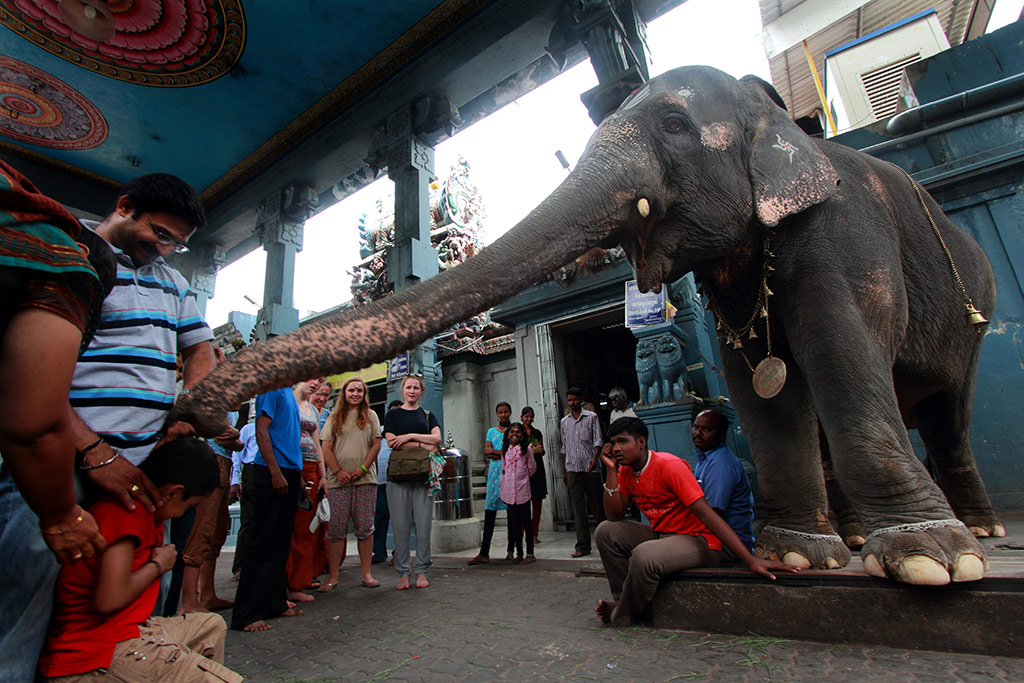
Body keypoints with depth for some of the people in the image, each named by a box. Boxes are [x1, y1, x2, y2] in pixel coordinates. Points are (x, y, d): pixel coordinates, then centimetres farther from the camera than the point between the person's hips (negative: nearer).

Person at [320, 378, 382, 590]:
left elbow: (376, 444, 6)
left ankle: (367, 574, 9)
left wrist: (362, 468, -6)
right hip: (338, 479, 0)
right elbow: (326, 448, 6)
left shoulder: (370, 416, 11)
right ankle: (333, 576, 10)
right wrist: (338, 471, -7)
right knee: (336, 527, 0)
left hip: (365, 479, 0)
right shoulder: (334, 418, 11)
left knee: (365, 526, 1)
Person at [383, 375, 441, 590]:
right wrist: (422, 444, -7)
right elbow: (391, 442, -4)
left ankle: (421, 571, 11)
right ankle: (403, 572, 10)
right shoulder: (392, 414, 11)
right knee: (400, 525, -1)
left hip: (423, 474, 1)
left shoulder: (428, 415, 16)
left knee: (423, 524, 0)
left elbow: (437, 438, 0)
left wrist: (410, 436, -9)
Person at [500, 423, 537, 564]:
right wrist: (503, 485, 10)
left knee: (526, 521, 1)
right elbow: (503, 469, 14)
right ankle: (519, 553, 18)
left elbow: (532, 468, 3)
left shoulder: (526, 449, -4)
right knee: (514, 523, 9)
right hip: (509, 491, 4)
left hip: (523, 490, -4)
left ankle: (530, 554, 9)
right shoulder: (505, 450, 7)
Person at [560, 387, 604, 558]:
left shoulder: (591, 417, 4)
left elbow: (598, 440, -2)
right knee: (578, 510, 1)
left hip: (590, 468, -3)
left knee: (597, 506, 3)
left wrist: (594, 457, -20)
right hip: (573, 470, 3)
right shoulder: (564, 422, 14)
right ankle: (583, 546, 5)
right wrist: (564, 471, 16)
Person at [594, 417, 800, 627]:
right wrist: (611, 470, -12)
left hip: (696, 541, -7)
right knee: (606, 532, -9)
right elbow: (614, 516, -4)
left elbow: (705, 513, -25)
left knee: (643, 556, -33)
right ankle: (625, 600, 5)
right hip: (659, 534, 8)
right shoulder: (626, 470, 2)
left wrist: (751, 560, -30)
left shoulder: (669, 466, -21)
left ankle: (623, 616, -5)